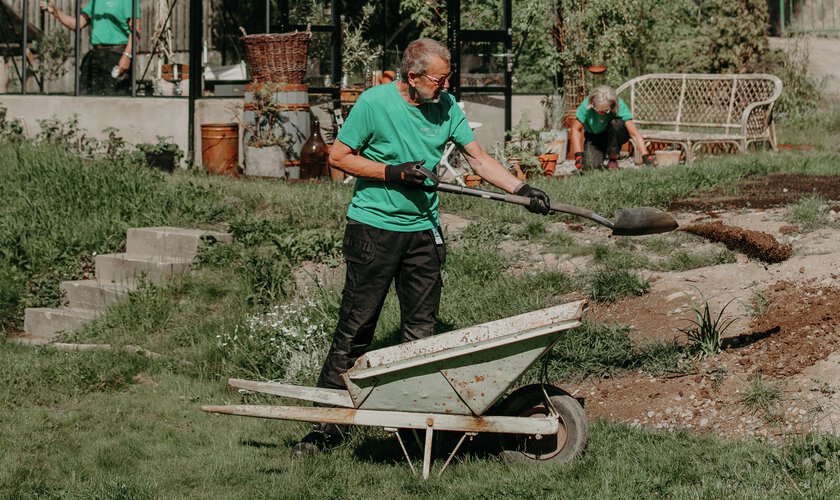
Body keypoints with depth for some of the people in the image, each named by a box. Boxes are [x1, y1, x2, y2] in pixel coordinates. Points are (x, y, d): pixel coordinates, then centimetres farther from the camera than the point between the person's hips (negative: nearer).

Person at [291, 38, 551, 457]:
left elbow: (478, 157, 7)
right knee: (354, 330, -3)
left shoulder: (446, 107, 4)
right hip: (373, 229, -5)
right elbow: (339, 157, -6)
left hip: (423, 231, 5)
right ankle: (326, 425, 1)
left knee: (422, 333, 5)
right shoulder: (374, 103, -11)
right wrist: (392, 173, -15)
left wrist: (521, 189, -4)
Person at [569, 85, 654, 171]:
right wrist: (578, 154, -27)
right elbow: (576, 129, -18)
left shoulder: (620, 106, -29)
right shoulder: (586, 105, -27)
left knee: (616, 123, -34)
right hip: (593, 136, 1)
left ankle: (613, 159, -13)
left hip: (614, 137, 0)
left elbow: (634, 134, -32)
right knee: (591, 165, -25)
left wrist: (645, 156, -41)